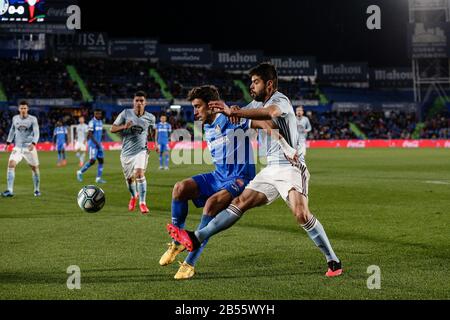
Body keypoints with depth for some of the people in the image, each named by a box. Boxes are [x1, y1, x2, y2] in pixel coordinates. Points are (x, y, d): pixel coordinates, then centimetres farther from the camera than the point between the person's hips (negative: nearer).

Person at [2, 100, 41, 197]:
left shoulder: (33, 119, -5)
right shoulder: (15, 118, 6)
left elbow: (36, 133, -13)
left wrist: (33, 143, -29)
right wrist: (8, 141, 17)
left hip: (29, 147, -2)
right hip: (18, 147, 2)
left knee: (35, 168, 3)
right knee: (11, 164, -17)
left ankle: (37, 190, 24)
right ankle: (10, 190, -18)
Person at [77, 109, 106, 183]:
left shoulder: (100, 122, 13)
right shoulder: (92, 122, -13)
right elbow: (90, 134, -18)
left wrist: (100, 144, 18)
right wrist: (96, 143, -20)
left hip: (98, 144, 8)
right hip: (93, 144, -8)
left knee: (101, 161, 2)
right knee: (92, 161, -12)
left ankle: (98, 178, 4)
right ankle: (80, 172, 6)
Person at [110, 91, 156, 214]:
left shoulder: (150, 118, -1)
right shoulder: (126, 113, -4)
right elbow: (112, 129, -3)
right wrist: (124, 126, -21)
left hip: (141, 151, -2)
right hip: (127, 152, 2)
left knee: (140, 174, -24)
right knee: (129, 178, 14)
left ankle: (142, 203, -17)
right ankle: (134, 196, 46)